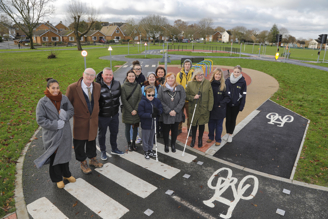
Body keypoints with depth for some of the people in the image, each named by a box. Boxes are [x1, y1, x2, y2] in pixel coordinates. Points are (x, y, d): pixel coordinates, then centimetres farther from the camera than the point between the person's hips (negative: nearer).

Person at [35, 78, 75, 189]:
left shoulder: (64, 98, -4)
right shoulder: (43, 102, -13)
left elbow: (71, 110, 3)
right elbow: (40, 120, -14)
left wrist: (65, 114, -19)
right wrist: (56, 124, -21)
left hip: (65, 133, 3)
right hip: (51, 135, -3)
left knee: (65, 153, 19)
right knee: (54, 156, 12)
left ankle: (66, 174, 41)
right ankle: (57, 178, 32)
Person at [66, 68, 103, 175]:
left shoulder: (97, 86, -3)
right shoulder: (72, 88, -17)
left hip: (93, 120, 4)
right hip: (80, 121, -4)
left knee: (92, 141, 20)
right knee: (80, 144, 11)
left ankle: (92, 159, 42)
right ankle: (83, 163, 33)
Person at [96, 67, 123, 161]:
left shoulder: (117, 84, -6)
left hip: (114, 114, 5)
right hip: (102, 115, -5)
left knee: (114, 132, 21)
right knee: (102, 134, 15)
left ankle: (114, 149, 43)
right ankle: (103, 152, 35)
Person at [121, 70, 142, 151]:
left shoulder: (138, 86, 2)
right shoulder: (124, 87, -5)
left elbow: (140, 99, 0)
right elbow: (123, 100, -8)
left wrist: (136, 109, -10)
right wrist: (131, 110, -12)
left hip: (136, 112, 2)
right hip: (127, 112, -2)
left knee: (135, 127, 11)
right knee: (127, 128, 7)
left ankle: (134, 142, 29)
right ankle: (129, 143, 24)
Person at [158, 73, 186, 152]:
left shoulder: (180, 88, 2)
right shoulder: (162, 88, 0)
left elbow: (182, 100, -4)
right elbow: (160, 101, -6)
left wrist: (175, 110, -13)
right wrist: (169, 111, -14)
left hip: (177, 114, 1)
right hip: (165, 115, -1)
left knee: (175, 130, 11)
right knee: (165, 130, 9)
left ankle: (173, 144, 29)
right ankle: (166, 145, 27)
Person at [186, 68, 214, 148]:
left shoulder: (207, 83, -4)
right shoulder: (190, 84, -4)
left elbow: (210, 96, -1)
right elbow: (186, 95, 2)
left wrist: (210, 107, -4)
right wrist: (193, 97, -17)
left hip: (204, 109, 0)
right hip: (193, 108, 0)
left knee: (202, 124, 11)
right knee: (194, 124, 9)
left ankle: (200, 139, 34)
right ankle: (193, 139, 31)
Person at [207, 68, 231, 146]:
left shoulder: (223, 86, -6)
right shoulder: (210, 84, -4)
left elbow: (227, 97, -3)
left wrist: (221, 104, -13)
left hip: (220, 110, -1)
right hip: (211, 109, 2)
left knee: (219, 125, 10)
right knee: (211, 124, 15)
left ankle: (218, 140, 24)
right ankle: (211, 137, 34)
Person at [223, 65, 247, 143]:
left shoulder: (243, 82, -8)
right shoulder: (228, 80, -4)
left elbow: (243, 95, -6)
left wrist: (241, 106, -7)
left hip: (236, 105, -1)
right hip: (227, 104, 1)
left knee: (233, 119, 12)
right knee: (228, 119, 10)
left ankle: (230, 134, 27)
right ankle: (227, 133, 29)